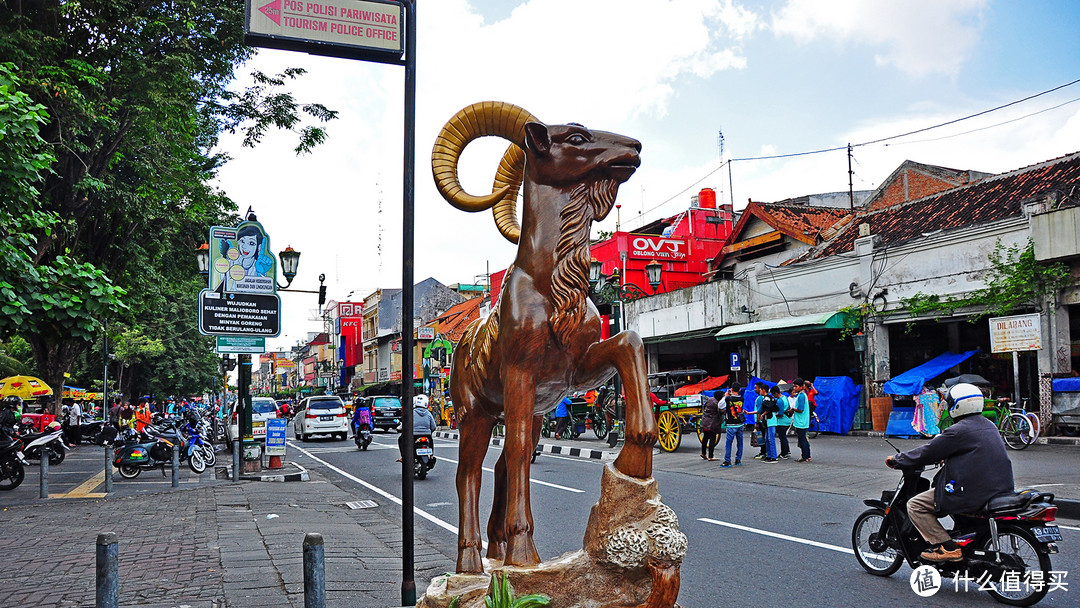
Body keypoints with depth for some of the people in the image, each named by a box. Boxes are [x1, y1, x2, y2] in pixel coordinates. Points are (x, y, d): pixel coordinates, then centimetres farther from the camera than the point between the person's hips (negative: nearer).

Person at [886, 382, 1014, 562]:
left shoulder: (958, 431, -13)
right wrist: (943, 458, 38)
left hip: (973, 493, -9)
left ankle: (947, 548, -10)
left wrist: (897, 460, 5)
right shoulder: (989, 426, 13)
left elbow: (927, 453, -9)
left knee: (915, 505, -3)